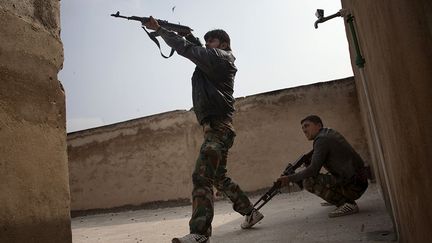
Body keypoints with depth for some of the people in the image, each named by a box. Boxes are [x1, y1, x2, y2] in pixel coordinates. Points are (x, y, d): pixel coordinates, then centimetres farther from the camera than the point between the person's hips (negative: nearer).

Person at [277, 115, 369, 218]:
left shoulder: (322, 139, -13)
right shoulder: (329, 132, 16)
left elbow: (313, 170, -18)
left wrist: (289, 178, -11)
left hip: (353, 185, -10)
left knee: (308, 181, -15)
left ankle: (348, 204, -15)